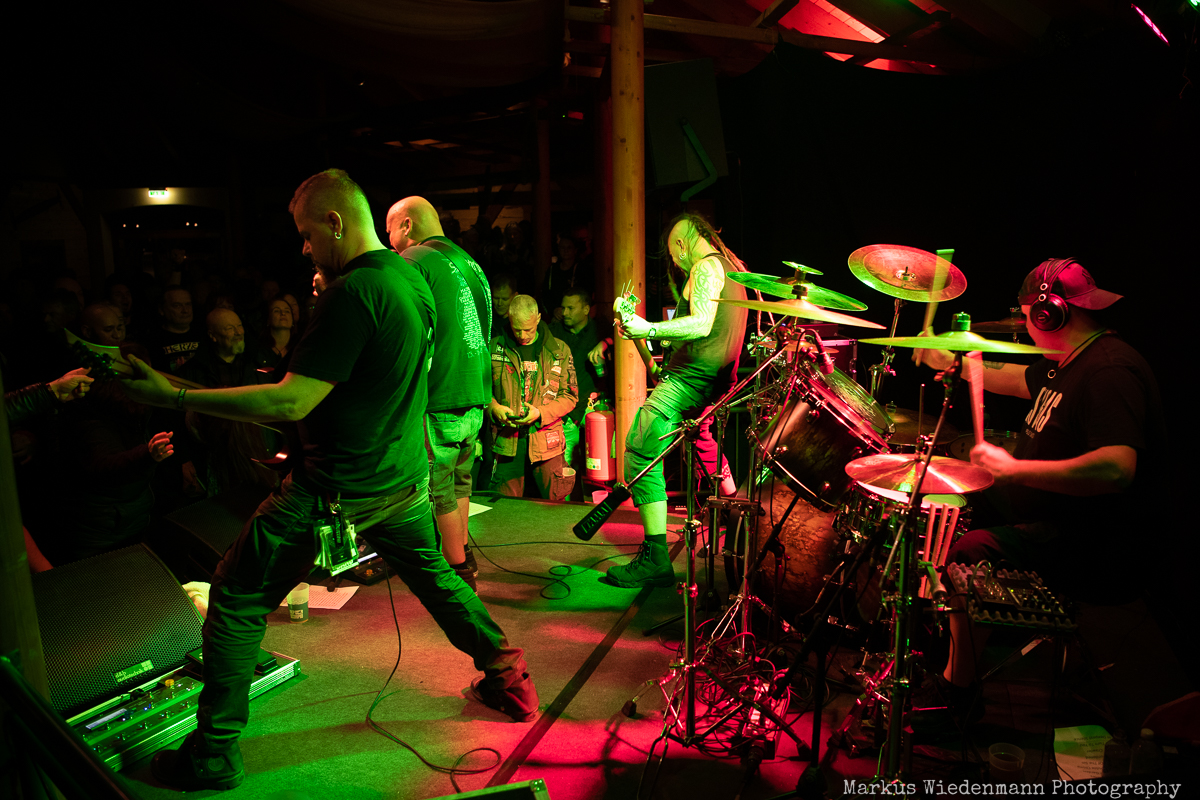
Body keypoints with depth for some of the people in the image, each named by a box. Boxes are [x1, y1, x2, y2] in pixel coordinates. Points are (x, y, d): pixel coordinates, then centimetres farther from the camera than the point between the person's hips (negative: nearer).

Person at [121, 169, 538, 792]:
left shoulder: (352, 291, -23)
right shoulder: (414, 281, 3)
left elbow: (291, 402, -26)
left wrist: (175, 398, -21)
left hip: (336, 490, -8)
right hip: (405, 480, 8)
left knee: (235, 601, 8)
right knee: (434, 576, 26)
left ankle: (214, 753, 19)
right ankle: (509, 678, 34)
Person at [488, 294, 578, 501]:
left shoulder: (559, 350, 5)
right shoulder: (494, 348, 5)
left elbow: (570, 395, 4)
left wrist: (540, 413, -11)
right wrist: (494, 408, -10)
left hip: (547, 440, 0)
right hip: (506, 441, 0)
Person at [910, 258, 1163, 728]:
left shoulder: (1111, 371, -24)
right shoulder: (1070, 361, 9)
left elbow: (1117, 468, -38)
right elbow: (1018, 380, 28)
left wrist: (1015, 469, -35)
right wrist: (952, 363, 28)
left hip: (1089, 547, -11)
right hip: (1050, 515, 11)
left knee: (971, 552, -28)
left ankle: (956, 691, -10)